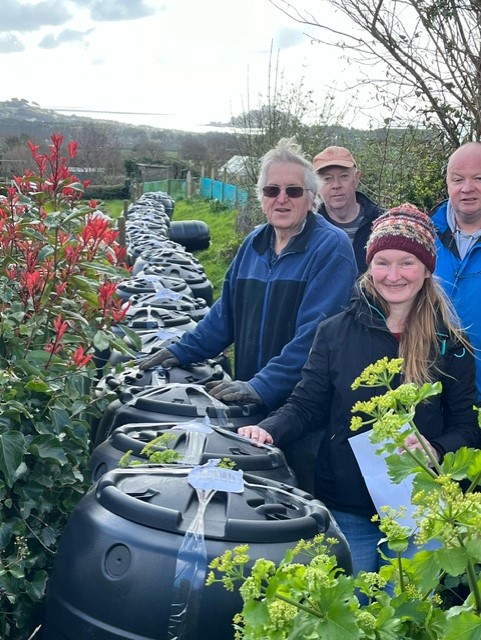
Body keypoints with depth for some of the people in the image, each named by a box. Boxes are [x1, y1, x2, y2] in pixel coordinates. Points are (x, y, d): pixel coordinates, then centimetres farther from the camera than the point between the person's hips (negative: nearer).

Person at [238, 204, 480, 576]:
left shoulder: (450, 345, -2)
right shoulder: (336, 332, -1)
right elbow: (306, 406, 1)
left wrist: (436, 450, -19)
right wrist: (270, 431, -18)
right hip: (346, 513, 1)